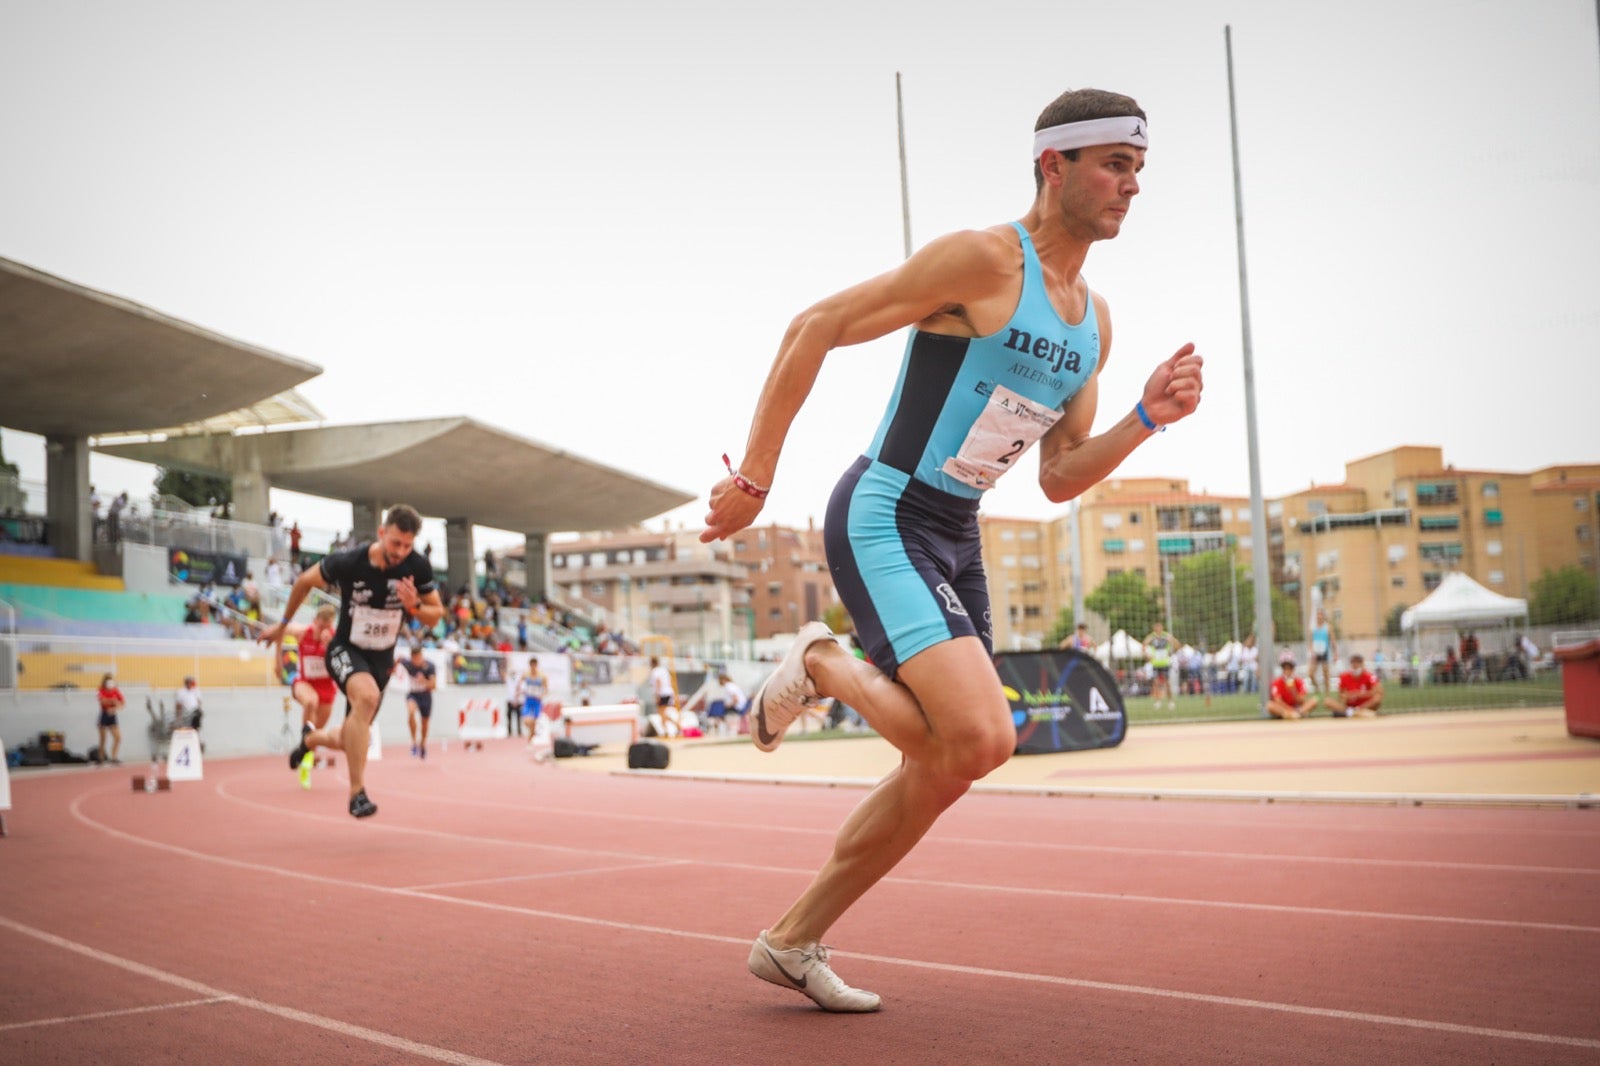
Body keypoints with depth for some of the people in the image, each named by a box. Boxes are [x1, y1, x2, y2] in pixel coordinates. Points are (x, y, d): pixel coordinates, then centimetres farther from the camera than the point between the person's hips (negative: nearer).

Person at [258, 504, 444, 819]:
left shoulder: (418, 568, -15)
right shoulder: (347, 562, -21)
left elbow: (436, 615, -3)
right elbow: (305, 581, -2)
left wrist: (414, 605, -25)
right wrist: (283, 624, 9)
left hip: (382, 658, 4)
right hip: (346, 650, -4)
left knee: (350, 740, 11)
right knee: (367, 695, -37)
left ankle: (311, 738, 49)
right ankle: (357, 792, -29)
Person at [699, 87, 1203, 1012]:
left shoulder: (1094, 319, 11)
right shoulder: (984, 259, -14)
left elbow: (1059, 479, 14)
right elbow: (814, 329, -14)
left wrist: (1147, 418, -3)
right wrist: (754, 477, -14)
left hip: (957, 538, 9)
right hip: (883, 523, -9)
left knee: (943, 772, 10)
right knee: (982, 738, -24)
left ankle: (793, 942, 24)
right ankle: (822, 668, 3)